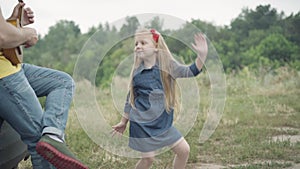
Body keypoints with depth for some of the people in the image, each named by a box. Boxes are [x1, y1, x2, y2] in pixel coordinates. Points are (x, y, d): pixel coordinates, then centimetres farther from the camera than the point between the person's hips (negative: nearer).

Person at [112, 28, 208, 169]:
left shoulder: (167, 65, -2)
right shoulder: (136, 72, -2)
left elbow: (190, 71, -6)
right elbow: (130, 99, 8)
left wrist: (202, 55, -23)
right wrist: (123, 122, 14)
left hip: (163, 122, 2)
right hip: (142, 124, -2)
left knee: (184, 149, 2)